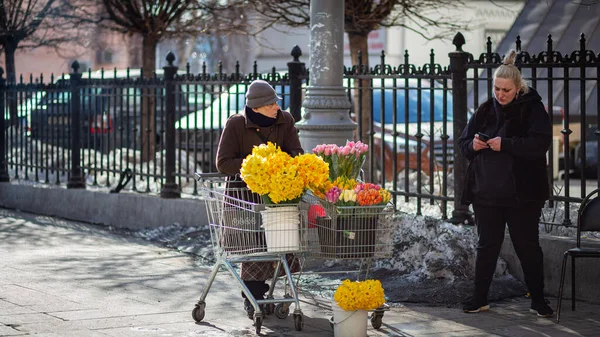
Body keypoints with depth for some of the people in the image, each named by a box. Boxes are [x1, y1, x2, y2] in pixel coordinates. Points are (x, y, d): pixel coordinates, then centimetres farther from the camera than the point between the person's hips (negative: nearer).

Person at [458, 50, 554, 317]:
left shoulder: (532, 109, -4)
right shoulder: (485, 110, 10)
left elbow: (540, 143, -18)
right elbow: (463, 143, 14)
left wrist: (505, 144, -25)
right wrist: (473, 145, -9)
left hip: (522, 195, -4)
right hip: (486, 193, 4)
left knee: (528, 246, 3)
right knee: (486, 246, 10)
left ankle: (538, 300, 14)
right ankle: (479, 298, 17)